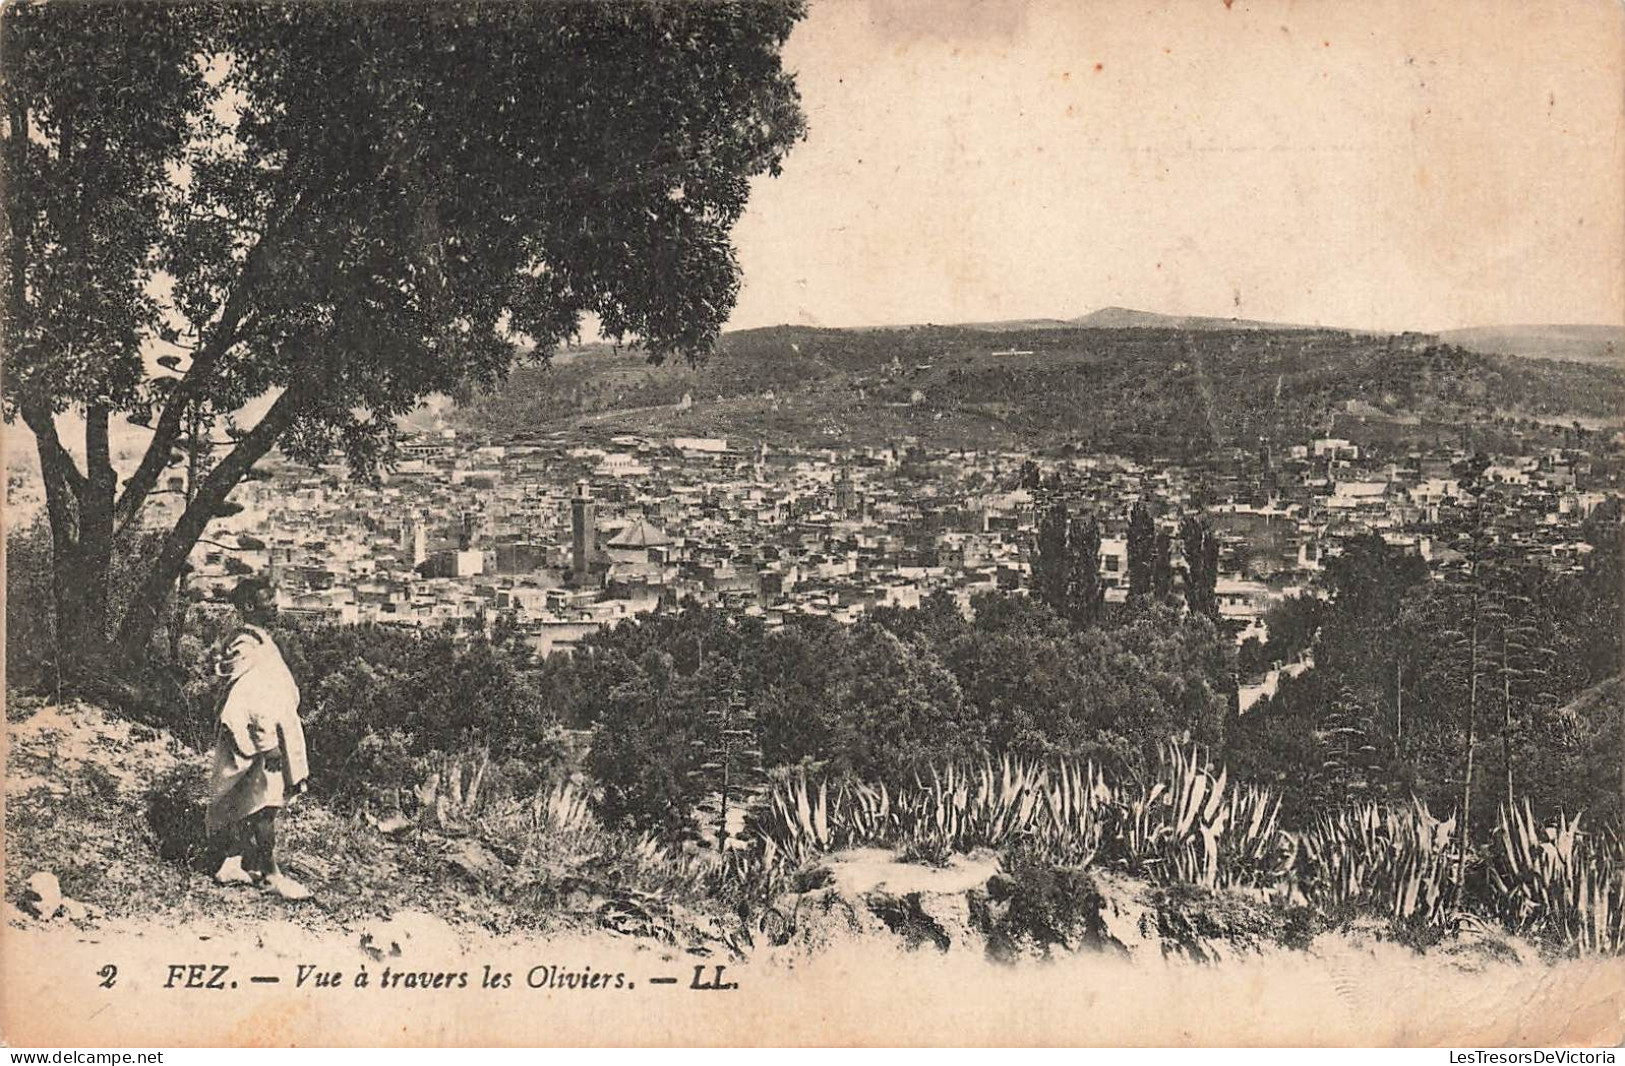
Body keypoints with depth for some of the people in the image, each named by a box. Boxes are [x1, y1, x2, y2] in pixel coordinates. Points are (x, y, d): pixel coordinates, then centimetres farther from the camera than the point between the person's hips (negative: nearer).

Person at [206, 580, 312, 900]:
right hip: (259, 739, -10)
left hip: (270, 734, 10)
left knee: (246, 804, 15)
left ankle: (234, 865, 22)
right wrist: (268, 743, -23)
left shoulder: (260, 641, 13)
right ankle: (271, 875, 1)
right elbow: (253, 701, -23)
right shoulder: (248, 646, -18)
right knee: (264, 805, -4)